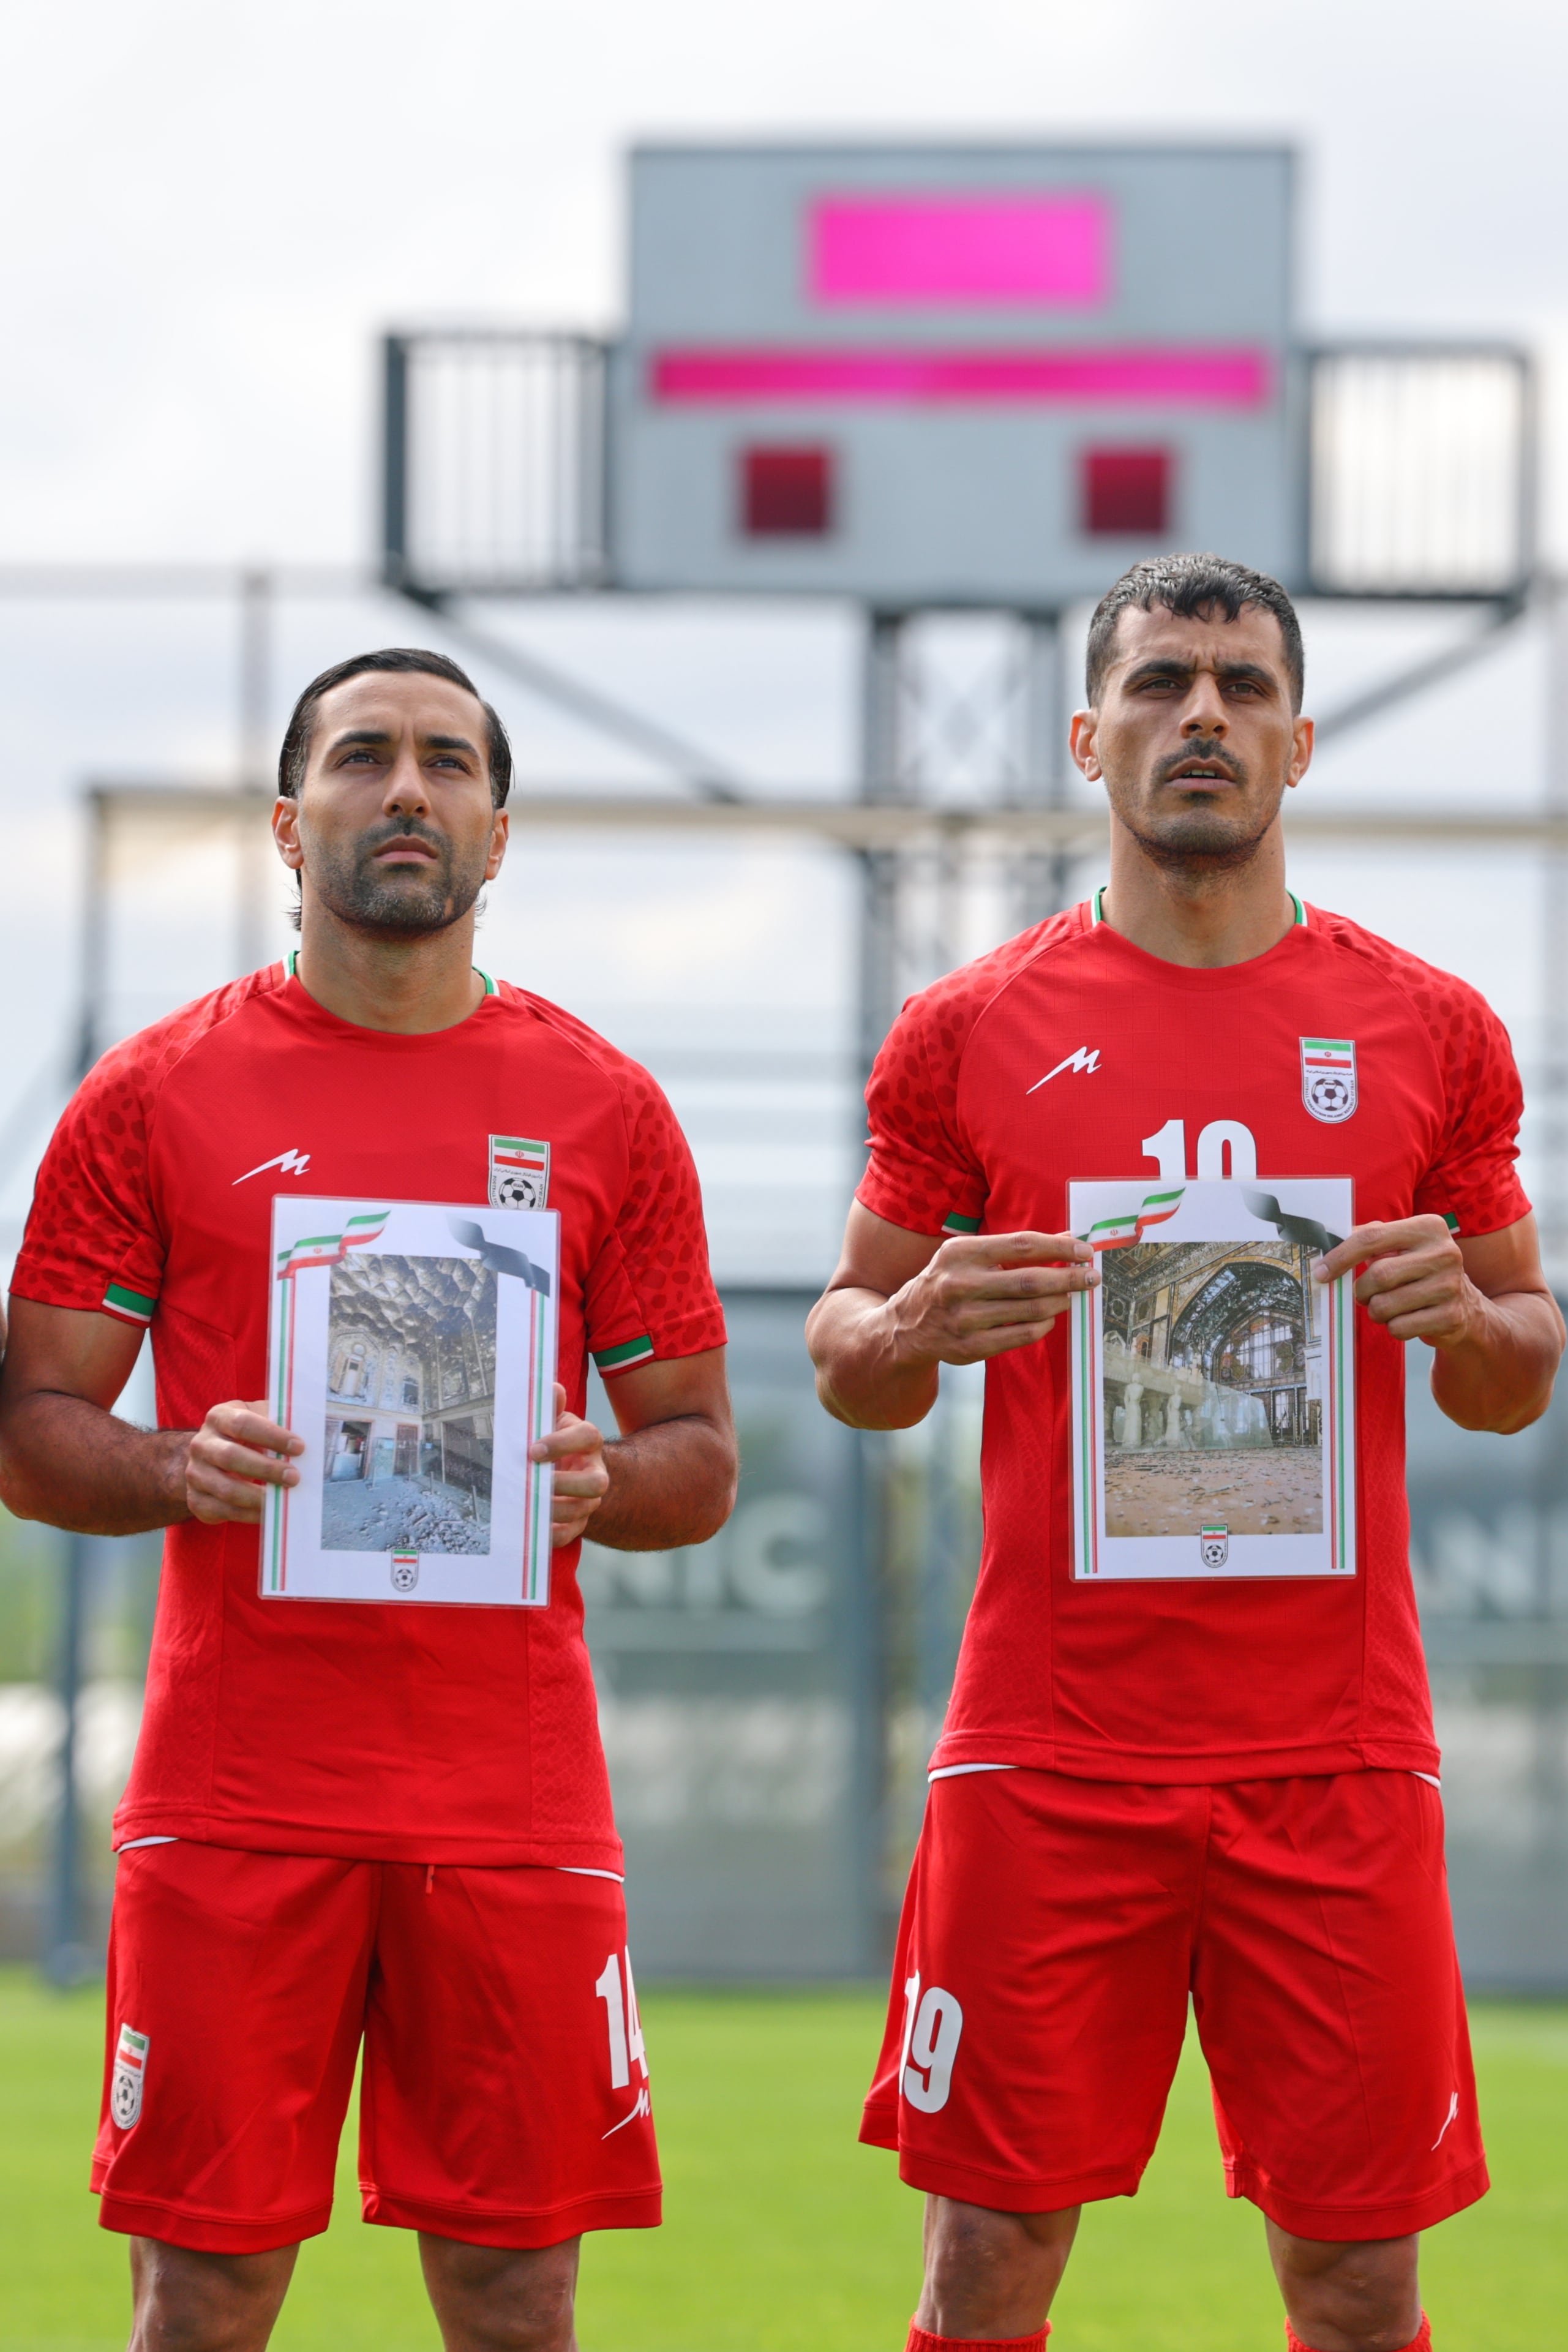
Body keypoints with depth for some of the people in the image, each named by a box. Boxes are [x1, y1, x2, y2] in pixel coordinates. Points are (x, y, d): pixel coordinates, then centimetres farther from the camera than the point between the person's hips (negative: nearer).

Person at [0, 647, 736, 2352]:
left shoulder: (604, 1111, 9)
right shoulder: (156, 1095, 6)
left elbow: (702, 1460, 12)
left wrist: (599, 1486, -10)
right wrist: (180, 1472, -14)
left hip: (514, 1800, 1)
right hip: (234, 1798, -1)